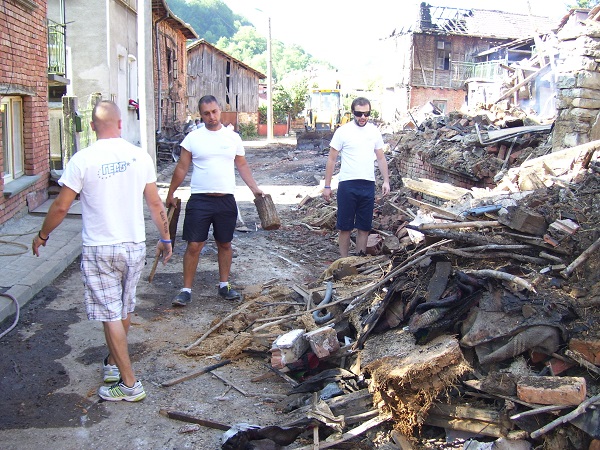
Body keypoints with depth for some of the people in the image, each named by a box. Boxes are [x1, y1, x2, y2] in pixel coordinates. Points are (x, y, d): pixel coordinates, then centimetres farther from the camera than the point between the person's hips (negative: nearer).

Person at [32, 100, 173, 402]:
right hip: (134, 246, 4)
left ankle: (129, 383, 7)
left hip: (99, 250, -4)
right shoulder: (140, 156, -2)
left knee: (111, 315, 3)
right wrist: (165, 238, 15)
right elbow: (155, 203, 2)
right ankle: (113, 363, 38)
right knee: (124, 309, 19)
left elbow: (61, 207, -7)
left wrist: (42, 235, 10)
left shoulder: (83, 159, -12)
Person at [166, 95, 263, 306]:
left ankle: (224, 285, 25)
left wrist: (254, 188, 4)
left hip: (226, 200, 2)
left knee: (225, 244, 11)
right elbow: (182, 168, 5)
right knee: (194, 245, -3)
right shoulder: (193, 138, 0)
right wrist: (171, 194, 7)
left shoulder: (233, 137, 6)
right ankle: (186, 290, 5)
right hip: (199, 200, -2)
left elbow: (242, 165, 13)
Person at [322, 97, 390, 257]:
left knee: (364, 227, 9)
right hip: (347, 184, -3)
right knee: (345, 226, 2)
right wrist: (327, 186, -4)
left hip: (368, 185, 3)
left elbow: (381, 158, 13)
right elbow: (332, 159, -2)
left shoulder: (374, 131, 6)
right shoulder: (343, 131, -5)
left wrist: (386, 181, 4)